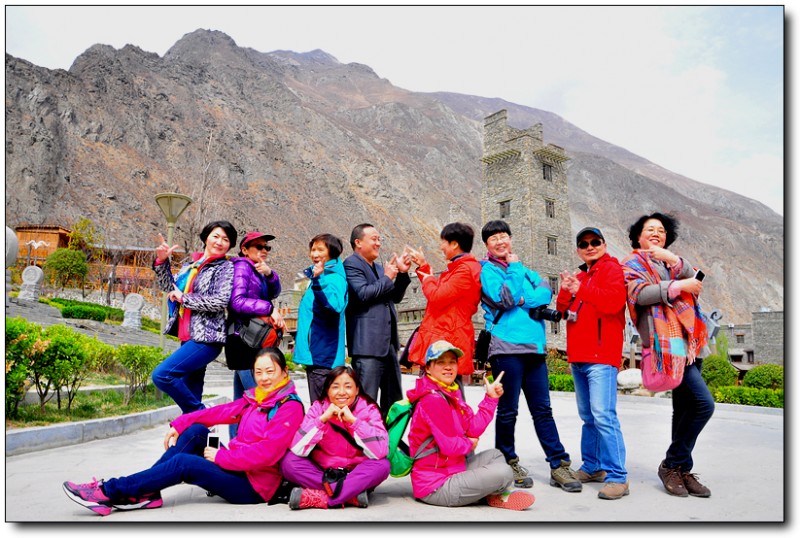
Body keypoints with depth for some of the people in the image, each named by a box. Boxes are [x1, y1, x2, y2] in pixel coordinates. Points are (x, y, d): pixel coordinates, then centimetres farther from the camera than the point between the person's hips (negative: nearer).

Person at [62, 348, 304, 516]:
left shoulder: (290, 407, -16)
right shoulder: (255, 397, 10)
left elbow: (266, 453, -22)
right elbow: (223, 411, 5)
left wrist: (221, 456, -16)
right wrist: (179, 424, -3)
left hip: (255, 486, -7)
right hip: (236, 468, 7)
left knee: (183, 462, -19)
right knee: (195, 431, -4)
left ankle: (109, 491, -9)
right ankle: (147, 493, -8)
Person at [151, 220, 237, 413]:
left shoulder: (226, 268, -4)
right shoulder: (192, 264, 16)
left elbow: (221, 301, -17)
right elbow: (170, 287, 17)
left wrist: (184, 298, -10)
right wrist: (162, 261, 3)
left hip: (206, 339, -7)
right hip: (189, 338, 7)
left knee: (161, 375, -17)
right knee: (191, 396, 11)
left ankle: (200, 413, -3)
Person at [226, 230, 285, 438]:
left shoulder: (258, 272, 22)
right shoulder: (242, 266, -5)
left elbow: (274, 292, 8)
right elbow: (237, 301, -19)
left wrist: (269, 274, -11)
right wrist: (270, 310, -19)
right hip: (243, 340, -9)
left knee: (242, 398, 11)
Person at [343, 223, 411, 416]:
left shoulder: (378, 268, 22)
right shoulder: (351, 264, -4)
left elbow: (395, 297, 21)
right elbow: (363, 293, -19)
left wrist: (402, 274, 8)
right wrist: (387, 278, -6)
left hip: (388, 342, 9)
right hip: (367, 344, -9)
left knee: (394, 401, 14)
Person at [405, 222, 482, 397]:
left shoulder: (465, 270, -14)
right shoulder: (460, 267, 19)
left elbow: (437, 297, -19)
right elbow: (441, 292, 27)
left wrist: (427, 279, 0)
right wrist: (423, 267, 28)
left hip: (447, 342, -11)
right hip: (444, 340, 11)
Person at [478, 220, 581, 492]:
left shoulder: (522, 268, 20)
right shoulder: (486, 270, 1)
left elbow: (545, 290, 7)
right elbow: (505, 298, -13)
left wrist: (525, 301, -11)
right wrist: (514, 268, -3)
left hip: (534, 346, 5)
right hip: (506, 346, -5)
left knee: (542, 409, 8)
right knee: (508, 410, 3)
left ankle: (559, 465, 13)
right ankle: (508, 463, 18)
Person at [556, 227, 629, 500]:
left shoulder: (612, 269, 0)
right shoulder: (580, 276, 22)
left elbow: (614, 301, -19)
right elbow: (562, 311, 15)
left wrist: (581, 289, -19)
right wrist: (565, 290, -3)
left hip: (601, 356, -8)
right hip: (579, 356, 8)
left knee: (603, 415, -15)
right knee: (588, 416, 14)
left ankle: (617, 477, -11)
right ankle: (592, 467, 24)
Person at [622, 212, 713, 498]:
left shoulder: (673, 262, 23)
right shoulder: (632, 263, 5)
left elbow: (696, 278, 3)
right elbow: (639, 293, -13)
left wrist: (673, 259, -12)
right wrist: (679, 285, -14)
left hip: (690, 342, 7)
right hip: (666, 342, -7)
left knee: (685, 407, 11)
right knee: (703, 403, -15)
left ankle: (681, 469, 21)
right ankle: (672, 465, -2)